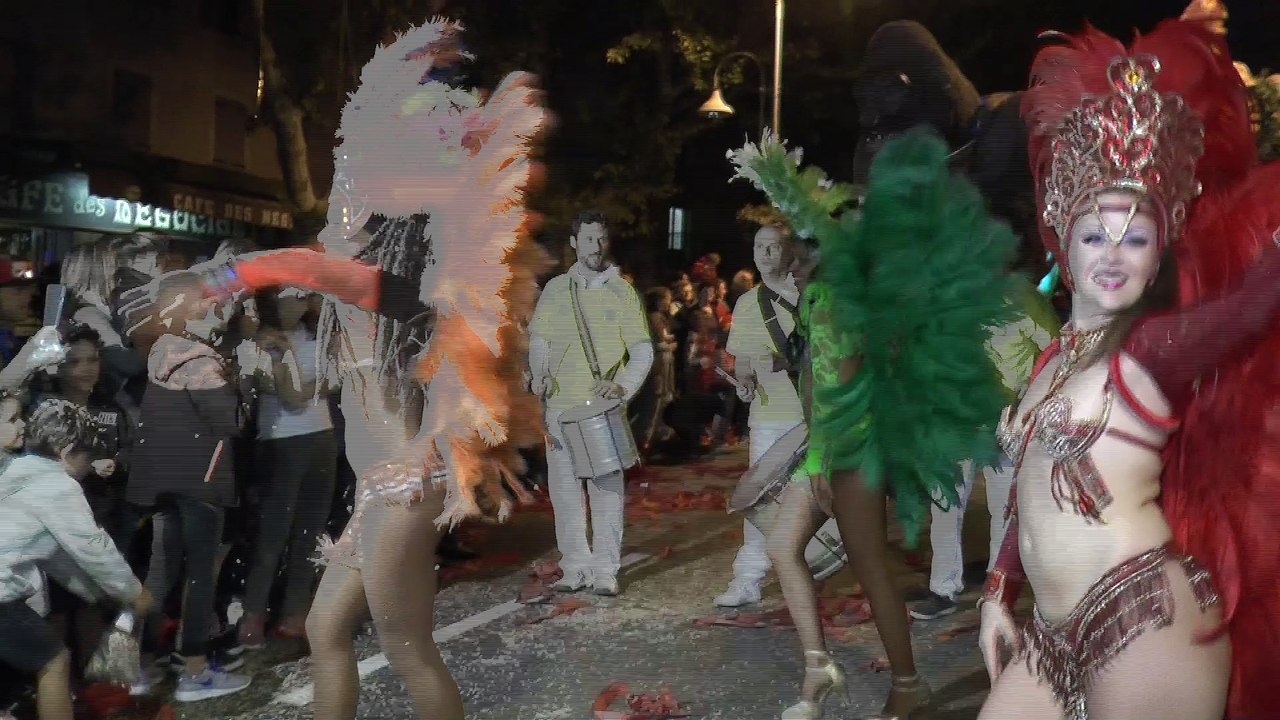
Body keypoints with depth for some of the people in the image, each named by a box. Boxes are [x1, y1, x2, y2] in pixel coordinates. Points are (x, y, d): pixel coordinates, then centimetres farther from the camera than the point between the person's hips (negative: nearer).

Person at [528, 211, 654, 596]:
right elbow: (539, 339, 13)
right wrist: (538, 375, -7)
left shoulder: (622, 292, 5)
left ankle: (606, 570, 4)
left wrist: (623, 386, -13)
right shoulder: (556, 289, 12)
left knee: (606, 488, -4)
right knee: (564, 488, 4)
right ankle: (575, 566, 14)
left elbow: (643, 350, 3)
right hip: (561, 404, 2)